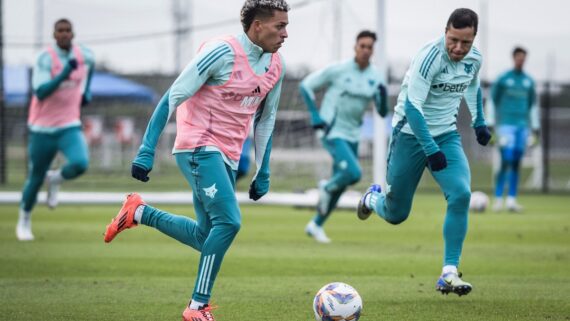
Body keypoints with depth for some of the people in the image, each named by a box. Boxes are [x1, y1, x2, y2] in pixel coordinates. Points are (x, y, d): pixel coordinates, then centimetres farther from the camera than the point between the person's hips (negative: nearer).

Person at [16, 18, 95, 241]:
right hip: (42, 129, -2)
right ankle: (24, 220, 35)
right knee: (36, 179, 8)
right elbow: (40, 93, -26)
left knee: (80, 164, -26)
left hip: (70, 127, 2)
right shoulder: (45, 59, -15)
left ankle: (55, 179, 10)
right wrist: (64, 74, -36)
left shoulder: (85, 56, -1)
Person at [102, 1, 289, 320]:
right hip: (199, 147, -8)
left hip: (228, 156, 8)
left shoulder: (277, 66, 6)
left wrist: (263, 173, 20)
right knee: (229, 222, -21)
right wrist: (147, 150, -18)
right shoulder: (223, 52, -16)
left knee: (207, 239, 5)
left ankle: (139, 213, 23)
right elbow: (173, 96, -15)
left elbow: (266, 120, 19)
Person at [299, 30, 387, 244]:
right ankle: (327, 187, 8)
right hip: (333, 133, -6)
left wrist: (382, 96, -19)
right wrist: (315, 115, -10)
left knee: (341, 185, 11)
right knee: (353, 173, -24)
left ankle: (316, 225, 29)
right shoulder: (337, 70, -12)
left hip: (352, 135, 6)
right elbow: (306, 85, -3)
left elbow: (382, 112, 2)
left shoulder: (376, 77, 0)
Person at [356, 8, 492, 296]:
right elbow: (412, 106, -26)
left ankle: (449, 273, -17)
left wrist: (478, 122, 25)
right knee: (395, 215, 5)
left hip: (446, 135, 5)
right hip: (411, 134, -5)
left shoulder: (474, 59, -3)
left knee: (461, 195, -21)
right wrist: (431, 150, -28)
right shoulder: (430, 57, -24)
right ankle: (372, 198, 44)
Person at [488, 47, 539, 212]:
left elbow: (533, 105, 20)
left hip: (522, 126, 4)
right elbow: (492, 101, 2)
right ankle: (498, 199, -6)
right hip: (506, 125, -4)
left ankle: (511, 200, 6)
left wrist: (535, 128, 15)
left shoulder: (529, 81, 13)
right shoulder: (503, 79, 0)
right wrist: (489, 125, -2)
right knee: (506, 162, -12)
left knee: (516, 164, 3)